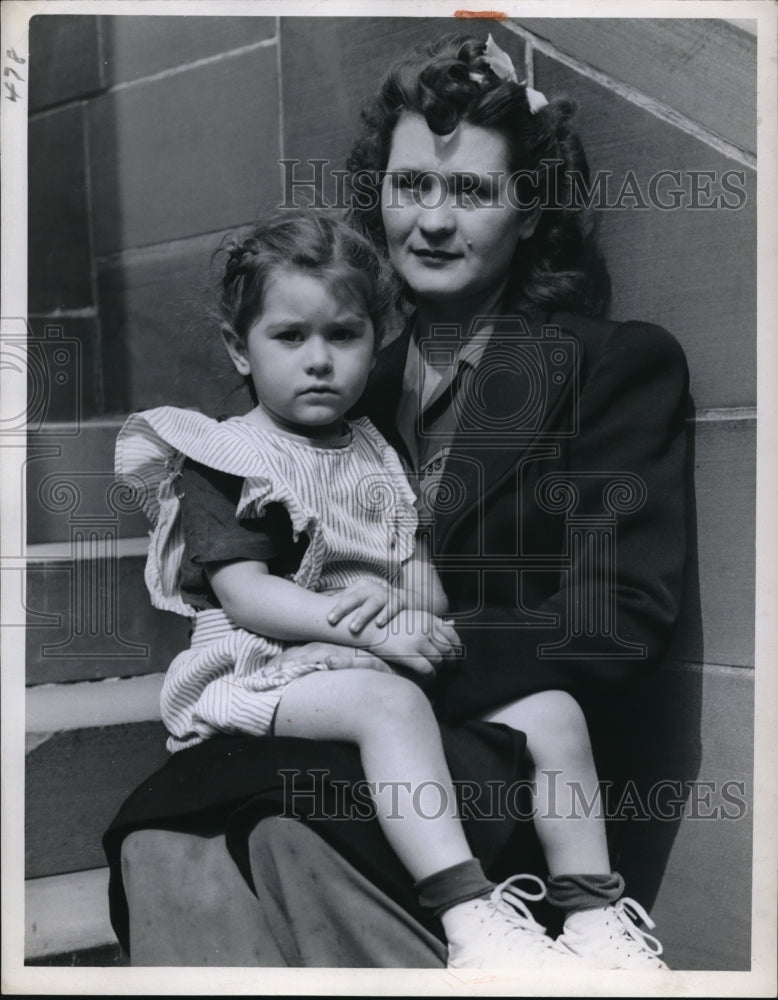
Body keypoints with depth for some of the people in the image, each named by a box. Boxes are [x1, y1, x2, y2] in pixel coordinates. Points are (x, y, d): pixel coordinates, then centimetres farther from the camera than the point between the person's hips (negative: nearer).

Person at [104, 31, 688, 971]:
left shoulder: (620, 363, 1)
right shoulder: (363, 379, 16)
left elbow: (615, 621, -8)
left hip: (515, 761, -4)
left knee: (283, 830, -30)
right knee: (156, 838, -23)